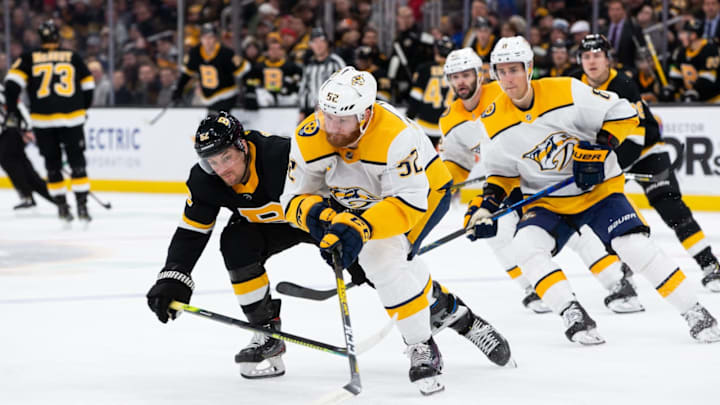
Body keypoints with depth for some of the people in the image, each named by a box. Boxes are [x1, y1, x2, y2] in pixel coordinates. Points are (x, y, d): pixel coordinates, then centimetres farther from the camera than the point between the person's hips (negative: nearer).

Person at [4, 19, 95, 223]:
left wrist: (11, 109, 3)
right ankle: (82, 205, -1)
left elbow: (12, 83, -6)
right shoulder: (73, 57, 7)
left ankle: (62, 206, 13)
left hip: (42, 120, 0)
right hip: (71, 118, 0)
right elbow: (88, 86, 13)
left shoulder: (29, 59, 4)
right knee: (77, 161, 6)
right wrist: (83, 109, 27)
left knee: (53, 163, 12)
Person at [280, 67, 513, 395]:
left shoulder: (395, 137, -38)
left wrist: (362, 228, -53)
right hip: (364, 200, 6)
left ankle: (422, 348, -15)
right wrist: (315, 213, -37)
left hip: (426, 191, -6)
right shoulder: (308, 139, -23)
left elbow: (409, 204, -40)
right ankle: (452, 312, 20)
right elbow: (294, 197, -14)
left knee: (383, 254, -27)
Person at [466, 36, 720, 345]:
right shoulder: (495, 121, -6)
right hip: (546, 202, 3)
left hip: (598, 189, -3)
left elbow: (623, 114, -13)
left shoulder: (568, 92, -18)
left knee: (637, 247, -18)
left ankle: (693, 312, -4)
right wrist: (486, 204, -8)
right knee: (526, 246, -26)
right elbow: (502, 171, 8)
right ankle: (572, 314, -19)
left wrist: (597, 150, -24)